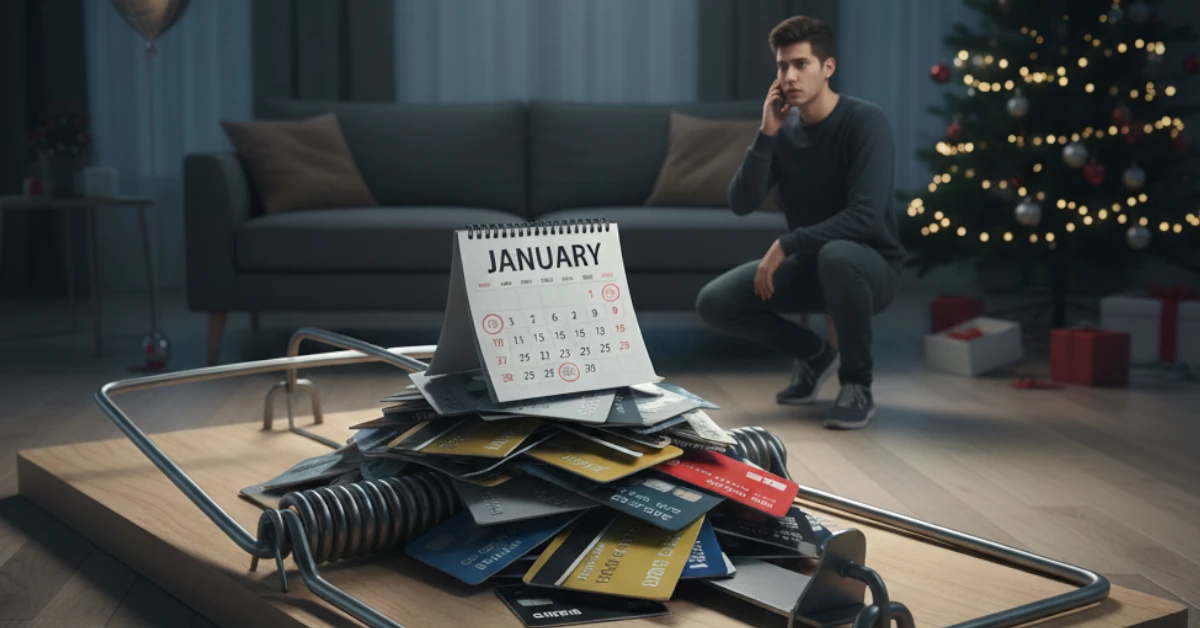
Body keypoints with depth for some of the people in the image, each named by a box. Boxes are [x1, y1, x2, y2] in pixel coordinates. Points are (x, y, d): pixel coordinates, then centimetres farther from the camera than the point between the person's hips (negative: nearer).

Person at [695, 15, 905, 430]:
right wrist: (767, 134, -19)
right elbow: (741, 204, -9)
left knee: (835, 256, -41)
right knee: (713, 303, -10)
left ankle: (858, 386, -19)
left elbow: (866, 216, -29)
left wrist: (784, 246, -27)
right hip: (809, 264, 6)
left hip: (868, 266, -6)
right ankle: (814, 354, 15)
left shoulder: (865, 120, -19)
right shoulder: (784, 129, 0)